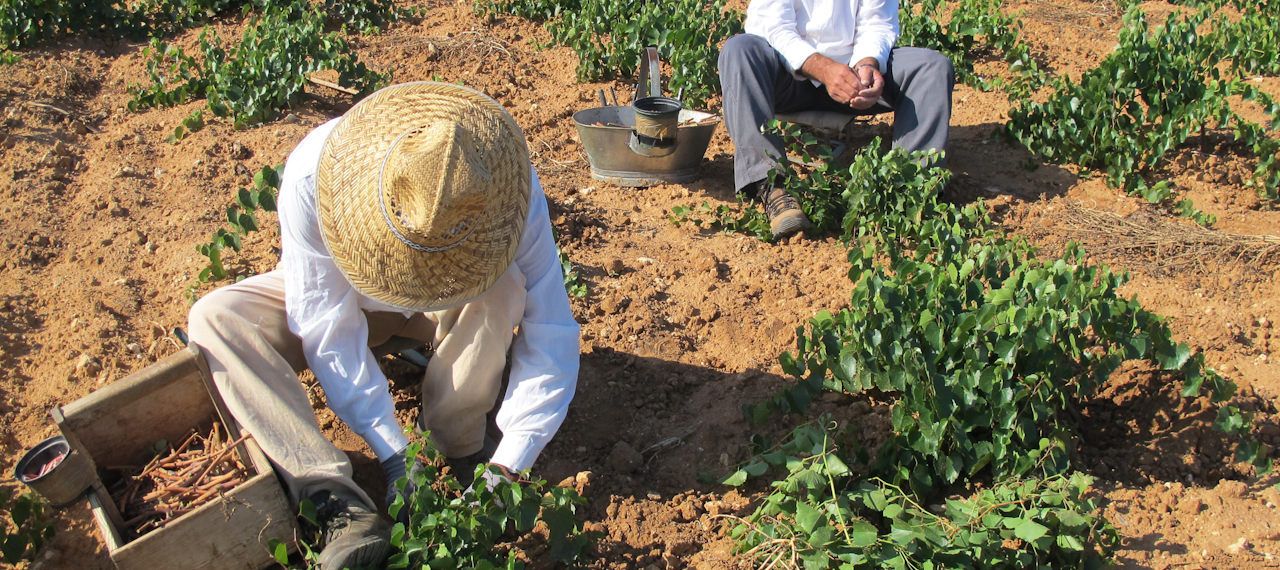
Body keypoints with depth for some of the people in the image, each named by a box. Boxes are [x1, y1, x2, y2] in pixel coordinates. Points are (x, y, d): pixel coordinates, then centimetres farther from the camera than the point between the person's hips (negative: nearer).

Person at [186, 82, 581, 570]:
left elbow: (550, 332, -30)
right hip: (337, 293, 1)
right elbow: (329, 330, -31)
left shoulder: (508, 188, -34)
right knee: (215, 320, -26)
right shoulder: (313, 175, -36)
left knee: (504, 289, -35)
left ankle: (457, 451, -13)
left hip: (450, 307, 0)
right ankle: (342, 504, -33)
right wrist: (395, 455, -34)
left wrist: (507, 465, -35)